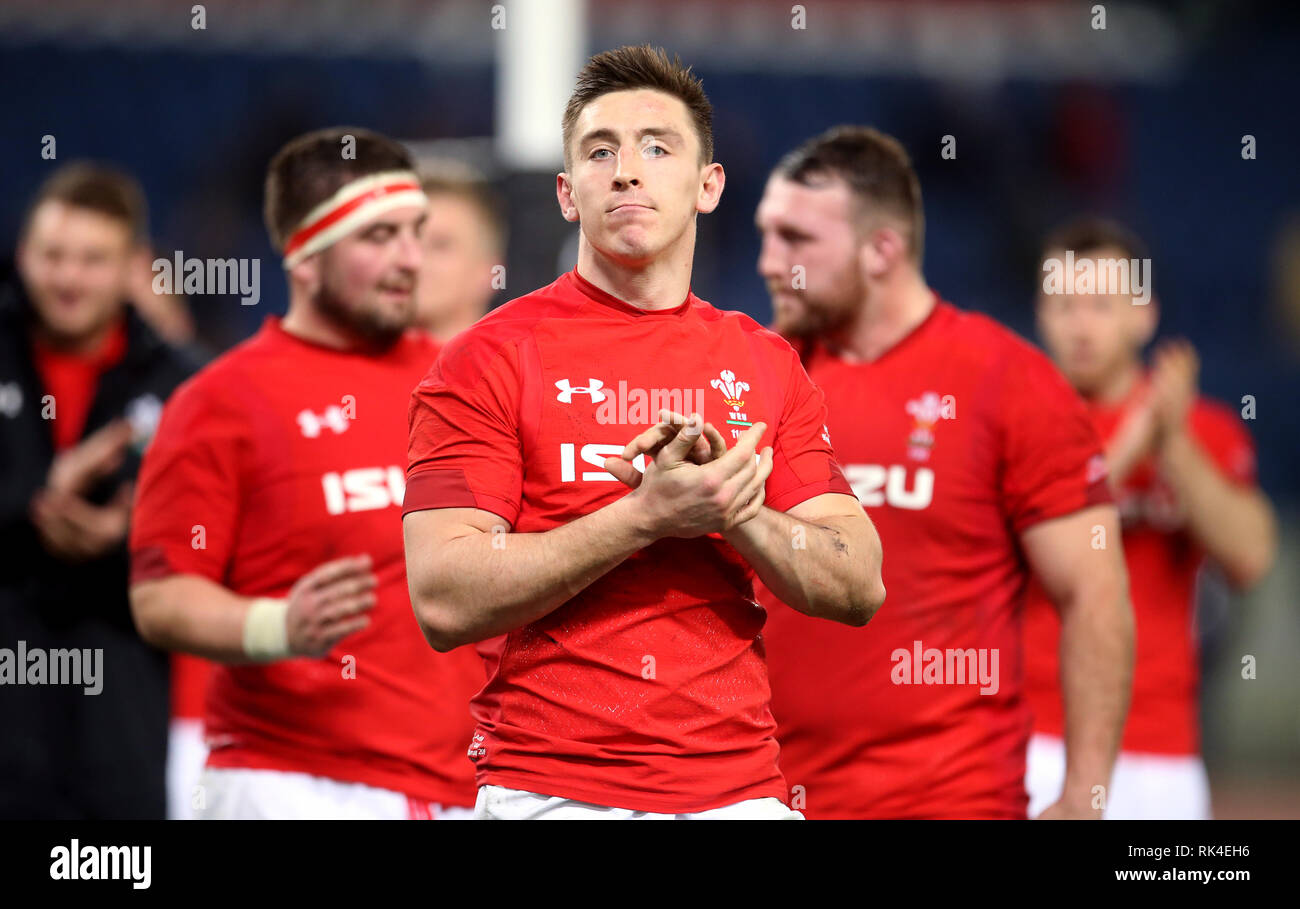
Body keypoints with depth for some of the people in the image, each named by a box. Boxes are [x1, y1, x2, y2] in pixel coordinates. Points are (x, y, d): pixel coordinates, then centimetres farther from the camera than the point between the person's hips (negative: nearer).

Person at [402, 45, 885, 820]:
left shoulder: (767, 365, 11)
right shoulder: (489, 358, -1)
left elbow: (860, 588, 4)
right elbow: (444, 599, -12)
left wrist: (734, 511, -13)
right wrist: (649, 516, -18)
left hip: (739, 786, 3)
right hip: (549, 791, -3)